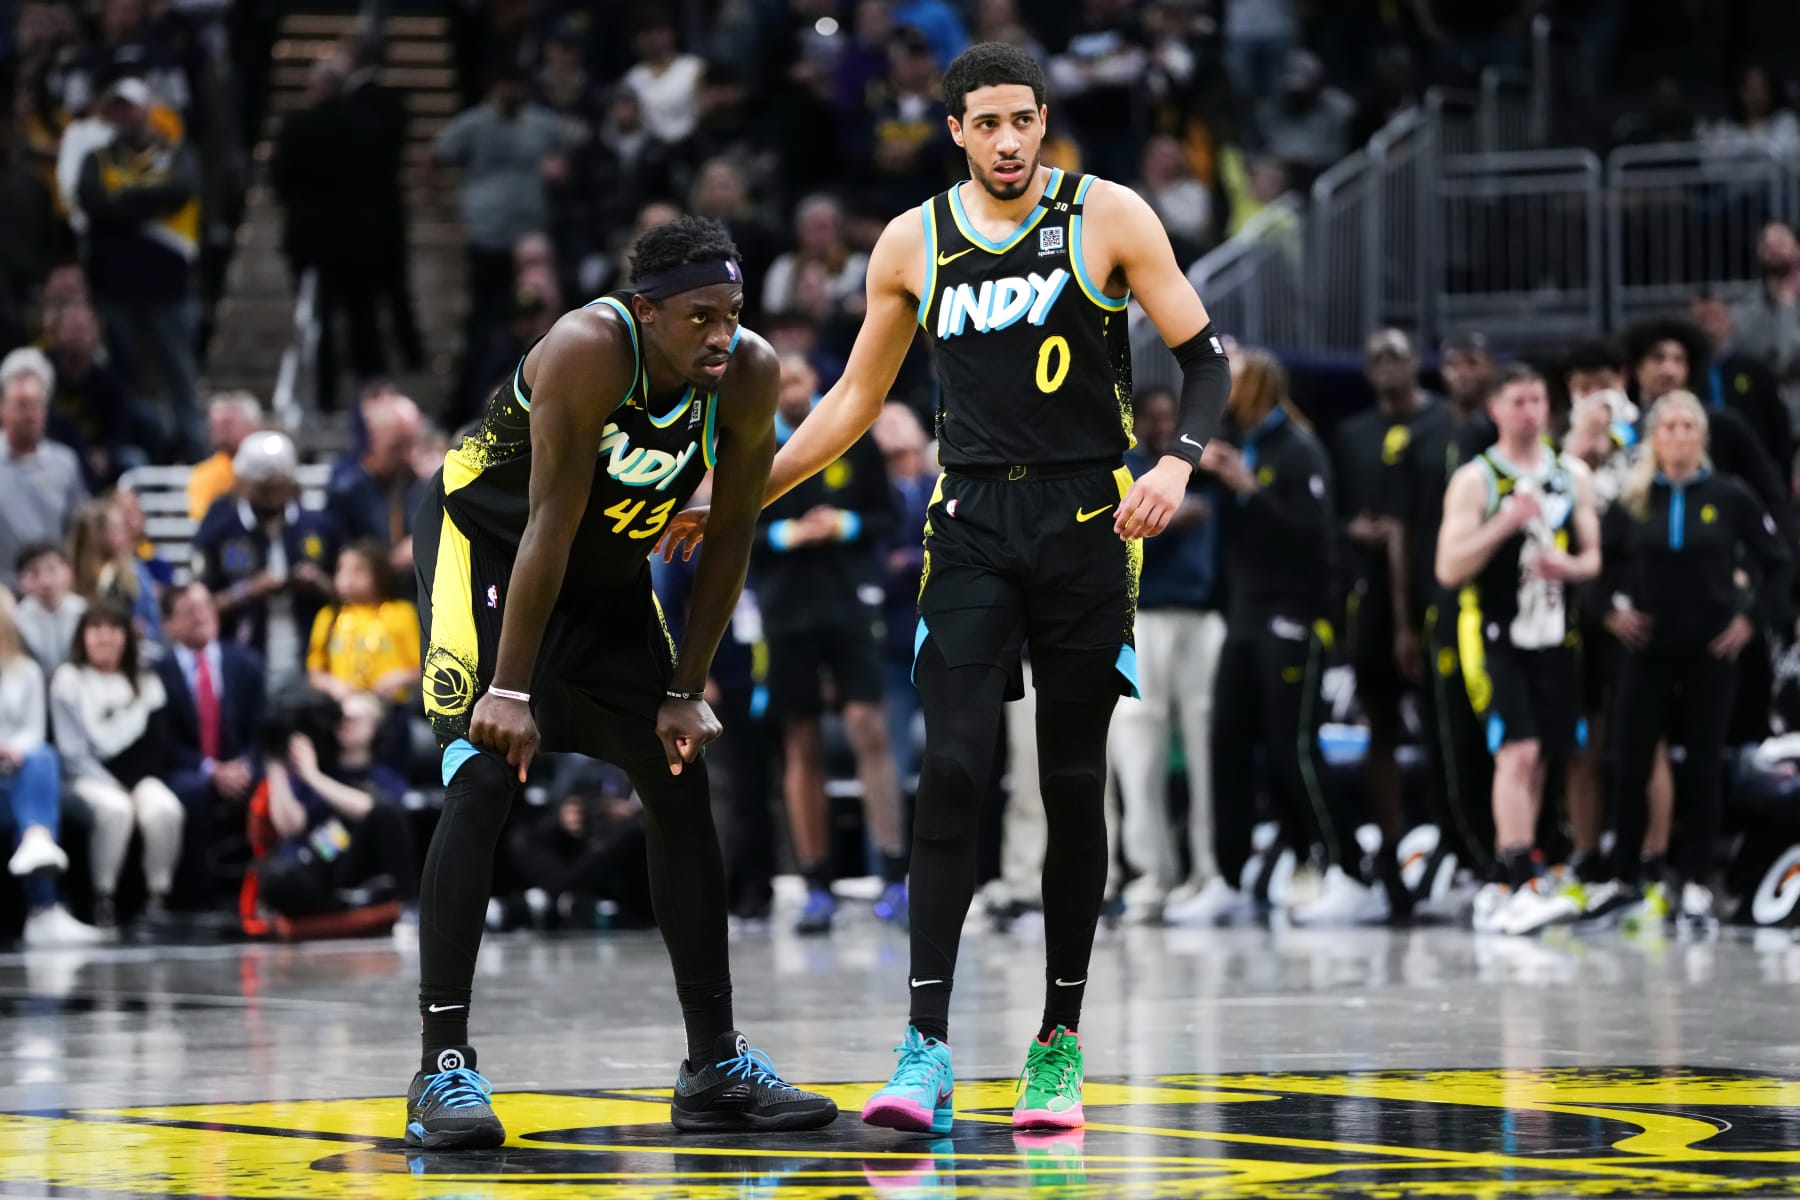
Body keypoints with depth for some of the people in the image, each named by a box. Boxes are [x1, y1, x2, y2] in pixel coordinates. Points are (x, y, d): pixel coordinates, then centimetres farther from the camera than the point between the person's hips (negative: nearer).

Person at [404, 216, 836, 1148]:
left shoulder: (749, 376, -17)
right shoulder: (590, 351, -33)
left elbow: (732, 537, -7)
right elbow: (548, 529, -32)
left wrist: (686, 691, -6)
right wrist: (510, 690, -30)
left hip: (610, 568, 7)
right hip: (485, 539, -7)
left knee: (682, 786, 6)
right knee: (485, 775, -20)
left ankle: (716, 1063, 14)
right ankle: (442, 1065, -19)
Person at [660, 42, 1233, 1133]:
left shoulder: (1109, 217, -2)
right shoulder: (912, 244, 5)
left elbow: (1206, 357, -1)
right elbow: (857, 398, 16)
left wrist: (1178, 462, -19)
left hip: (1090, 521, -1)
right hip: (973, 526, 1)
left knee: (1074, 788, 3)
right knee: (953, 774, -12)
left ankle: (1061, 1045, 13)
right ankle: (927, 1052, -14)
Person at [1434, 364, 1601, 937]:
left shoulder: (1573, 476, 10)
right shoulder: (1474, 480, -5)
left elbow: (1592, 556, 15)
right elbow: (1449, 568, -12)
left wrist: (1568, 565, -9)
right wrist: (1505, 523, -23)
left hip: (1554, 638, 5)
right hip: (1494, 636, -5)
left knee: (1539, 762, 8)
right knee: (1516, 754, -18)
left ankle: (1503, 891, 18)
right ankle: (1523, 887, -23)